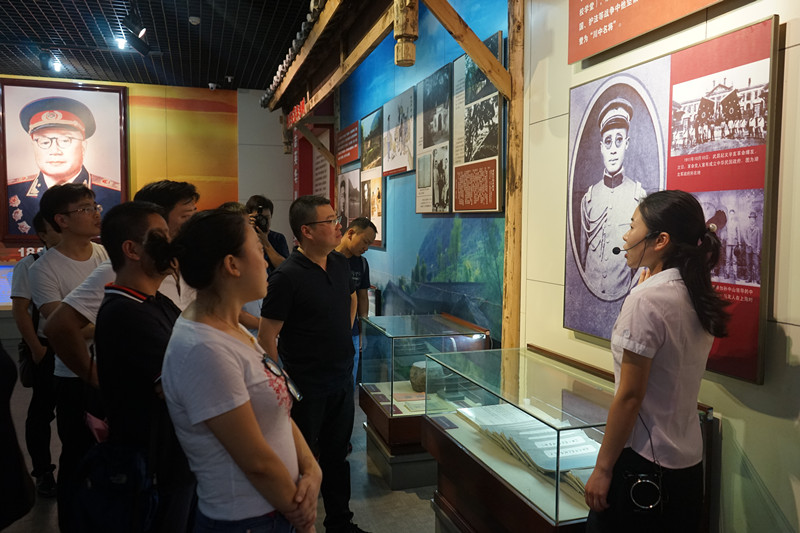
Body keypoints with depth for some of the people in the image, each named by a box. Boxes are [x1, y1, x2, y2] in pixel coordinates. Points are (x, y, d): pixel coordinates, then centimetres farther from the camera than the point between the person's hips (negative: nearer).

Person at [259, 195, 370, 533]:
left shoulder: (340, 263, 2)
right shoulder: (287, 276, -20)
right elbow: (266, 337, -17)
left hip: (342, 381, 7)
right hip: (307, 389, -7)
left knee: (336, 454, 21)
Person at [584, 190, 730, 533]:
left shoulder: (646, 299, -20)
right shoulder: (698, 298, 4)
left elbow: (629, 397, -19)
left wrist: (603, 469, -10)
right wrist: (646, 279, 11)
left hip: (644, 462, -8)